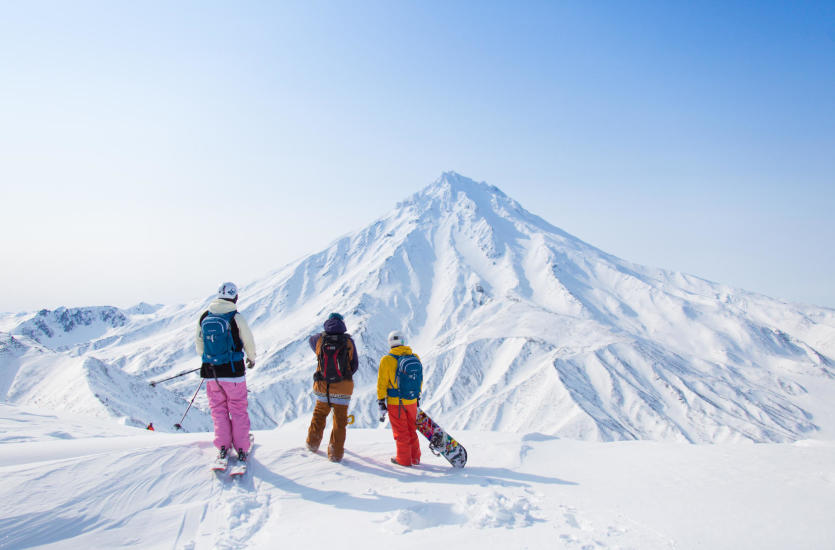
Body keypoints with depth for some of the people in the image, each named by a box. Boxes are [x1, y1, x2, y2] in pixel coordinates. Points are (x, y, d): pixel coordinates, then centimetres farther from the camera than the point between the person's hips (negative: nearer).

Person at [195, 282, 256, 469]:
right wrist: (251, 358, 18)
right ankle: (241, 450, 11)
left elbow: (198, 343, 12)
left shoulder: (204, 316, 1)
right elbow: (249, 341, -2)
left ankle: (223, 448, 14)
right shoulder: (235, 317, -11)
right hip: (233, 371, -3)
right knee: (238, 409, 8)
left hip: (211, 372, 3)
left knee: (218, 409, 15)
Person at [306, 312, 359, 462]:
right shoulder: (349, 341, -5)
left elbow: (310, 340, 22)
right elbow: (355, 365, 2)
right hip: (343, 388, -1)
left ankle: (313, 443, 36)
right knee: (340, 421, 10)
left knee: (319, 414, 25)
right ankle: (336, 453, 13)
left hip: (323, 387, 2)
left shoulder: (319, 339, -4)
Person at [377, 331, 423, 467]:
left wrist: (381, 404, -3)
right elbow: (420, 380, 8)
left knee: (401, 432, 12)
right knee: (412, 430, 20)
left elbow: (382, 384, -11)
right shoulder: (415, 358, -3)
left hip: (395, 403, -4)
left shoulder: (387, 360, -15)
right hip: (412, 401, 4)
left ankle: (404, 459, 21)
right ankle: (415, 458, 28)